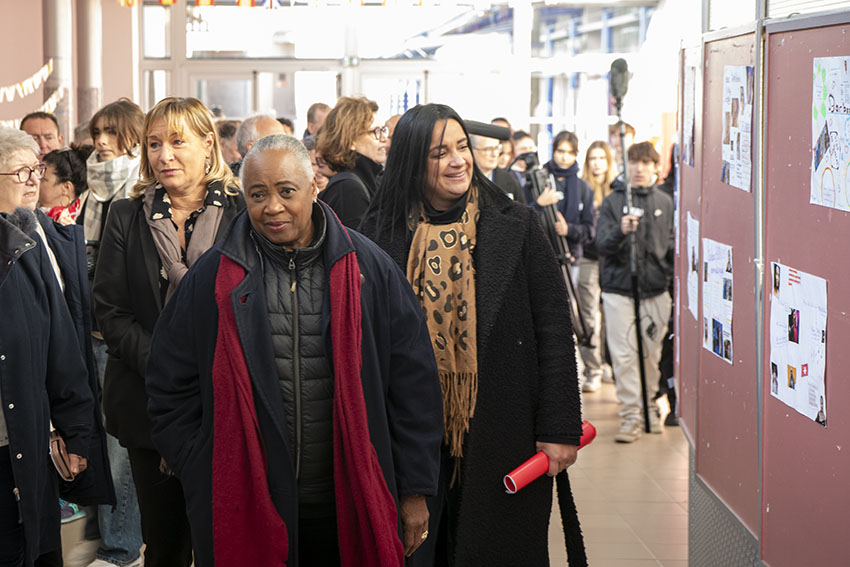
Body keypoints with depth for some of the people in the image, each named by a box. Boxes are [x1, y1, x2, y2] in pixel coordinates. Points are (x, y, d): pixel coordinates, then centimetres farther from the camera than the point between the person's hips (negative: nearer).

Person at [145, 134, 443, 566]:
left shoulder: (369, 270, 1)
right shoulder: (212, 279, 2)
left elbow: (413, 384, 4)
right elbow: (172, 388, 8)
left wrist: (414, 490, 3)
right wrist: (201, 478, 1)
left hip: (349, 510, 0)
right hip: (246, 509, 0)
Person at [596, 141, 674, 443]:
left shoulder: (665, 203, 10)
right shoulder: (612, 202, 2)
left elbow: (672, 245, 18)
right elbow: (602, 245, -6)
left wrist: (671, 274, 7)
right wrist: (621, 231, -24)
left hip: (655, 289, 2)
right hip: (619, 288, -2)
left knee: (651, 354, 7)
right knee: (624, 356, -6)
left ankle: (650, 406, 25)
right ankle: (631, 416, -2)